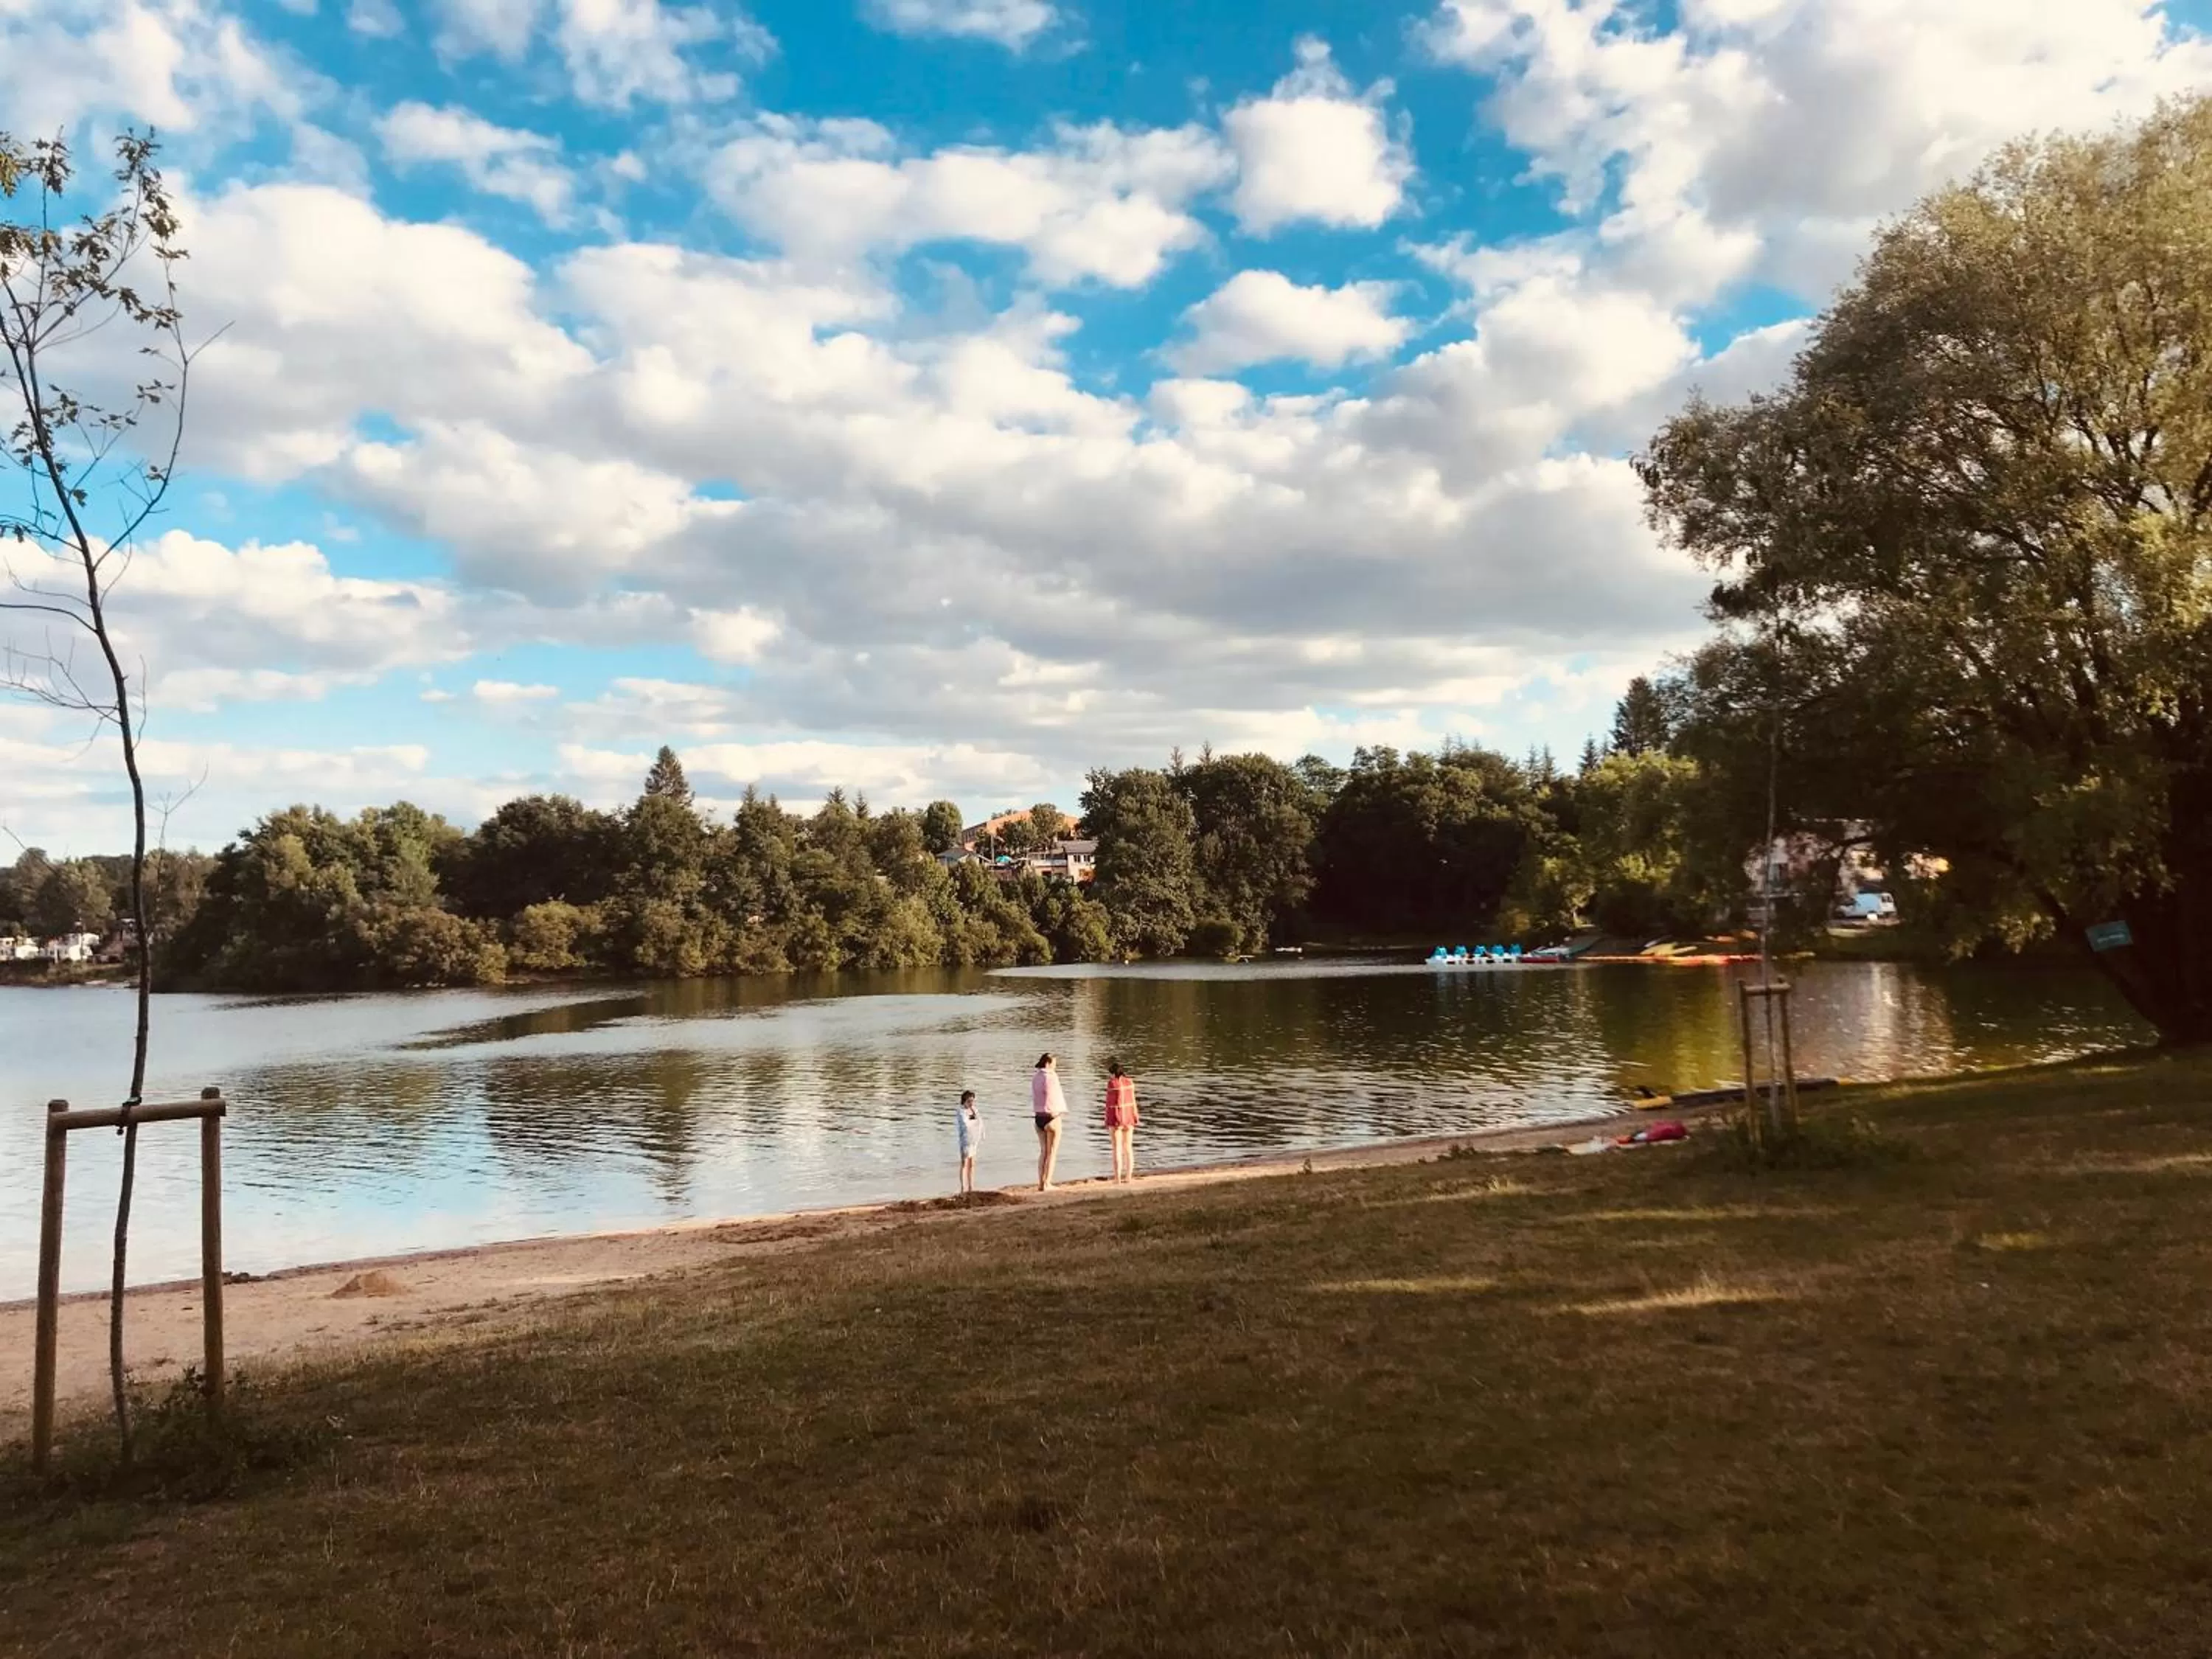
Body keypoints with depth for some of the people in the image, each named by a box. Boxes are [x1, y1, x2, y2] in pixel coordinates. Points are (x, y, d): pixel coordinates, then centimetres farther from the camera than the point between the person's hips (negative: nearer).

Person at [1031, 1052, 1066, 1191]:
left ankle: (1041, 1183, 12)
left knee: (1043, 1151, 13)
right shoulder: (1050, 1077, -14)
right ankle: (1047, 1184, -1)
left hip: (1039, 1117, 7)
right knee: (1052, 1152, 1)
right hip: (1052, 1117, -7)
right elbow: (1053, 1098, -17)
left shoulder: (1035, 1078, 7)